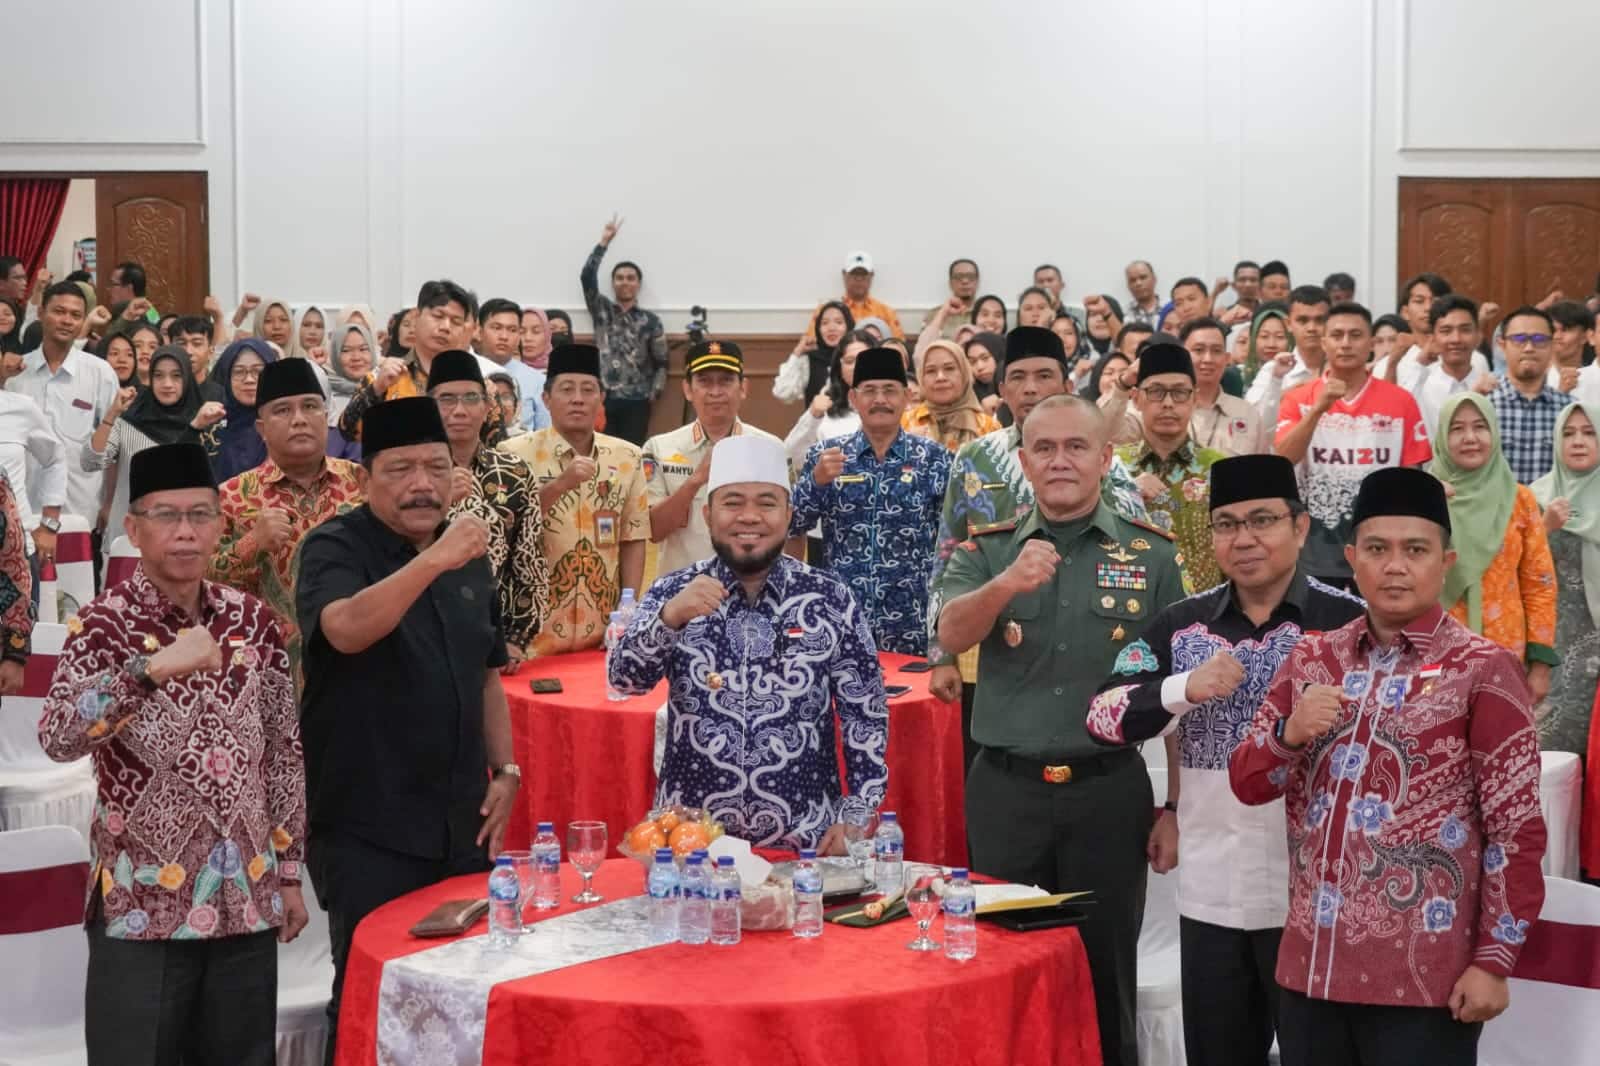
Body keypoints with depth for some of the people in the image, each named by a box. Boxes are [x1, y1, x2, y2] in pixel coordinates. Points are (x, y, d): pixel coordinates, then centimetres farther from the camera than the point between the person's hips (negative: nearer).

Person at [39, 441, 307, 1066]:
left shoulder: (253, 621, 5)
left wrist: (288, 871, 10)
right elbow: (56, 738, -23)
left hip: (247, 897, 4)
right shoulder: (102, 624, -6)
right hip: (142, 899, -4)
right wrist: (150, 668, -34)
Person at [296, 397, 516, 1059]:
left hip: (462, 825, 6)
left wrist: (505, 770, 9)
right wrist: (432, 560, -40)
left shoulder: (470, 559, 10)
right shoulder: (335, 547, -9)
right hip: (365, 831, -6)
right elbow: (346, 630, -30)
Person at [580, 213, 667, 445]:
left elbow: (661, 363, 8)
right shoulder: (602, 310, 9)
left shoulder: (650, 320, 6)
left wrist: (652, 393, -5)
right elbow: (587, 277, -5)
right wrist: (604, 242, -11)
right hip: (603, 399, 1)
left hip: (635, 402, 0)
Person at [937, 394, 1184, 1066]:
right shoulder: (985, 550, 3)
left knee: (1105, 968, 10)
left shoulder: (1151, 554, 2)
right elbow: (952, 635, -17)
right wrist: (1006, 584, -36)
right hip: (1004, 790, 1)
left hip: (1109, 791, 0)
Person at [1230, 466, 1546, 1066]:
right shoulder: (1312, 659, 8)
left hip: (1423, 975, -4)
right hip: (1309, 964, 4)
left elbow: (1517, 829, -6)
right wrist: (1290, 733, -12)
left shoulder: (1483, 671, -5)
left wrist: (1494, 960, -9)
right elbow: (1246, 785, 8)